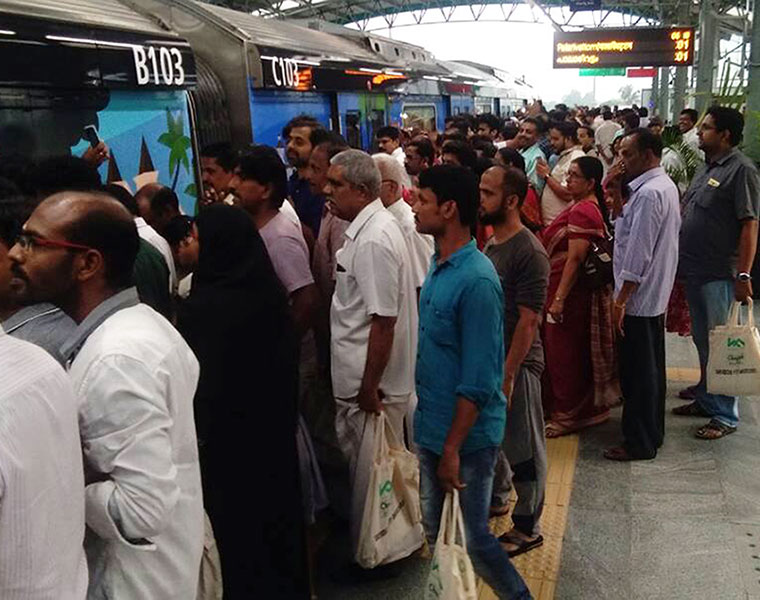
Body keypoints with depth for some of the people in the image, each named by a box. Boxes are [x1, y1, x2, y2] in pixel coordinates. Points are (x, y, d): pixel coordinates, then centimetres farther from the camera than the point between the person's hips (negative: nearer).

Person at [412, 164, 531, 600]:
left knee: (471, 539, 8)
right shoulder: (440, 267, 3)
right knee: (436, 529, 21)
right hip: (432, 427, 8)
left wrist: (453, 449, -20)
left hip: (467, 435, -8)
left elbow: (478, 381, -23)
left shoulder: (476, 281, -24)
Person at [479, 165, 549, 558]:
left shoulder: (529, 252, -19)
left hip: (516, 363, -8)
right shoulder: (491, 244, 8)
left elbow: (529, 319, -21)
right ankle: (495, 498, 42)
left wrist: (507, 375, -21)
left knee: (522, 445, 5)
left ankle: (527, 527, 20)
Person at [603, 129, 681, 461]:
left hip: (638, 297, -10)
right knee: (651, 368, 19)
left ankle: (639, 443, 11)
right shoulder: (665, 185, 12)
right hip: (655, 295, 10)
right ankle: (652, 431, 33)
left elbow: (638, 253, -23)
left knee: (637, 373, 0)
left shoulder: (649, 193, -21)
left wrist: (621, 300, -21)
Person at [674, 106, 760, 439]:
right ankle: (705, 399, 33)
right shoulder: (707, 167, 13)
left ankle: (725, 415, 12)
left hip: (719, 274, -8)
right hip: (694, 271, 8)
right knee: (702, 340, 18)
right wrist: (681, 261, 15)